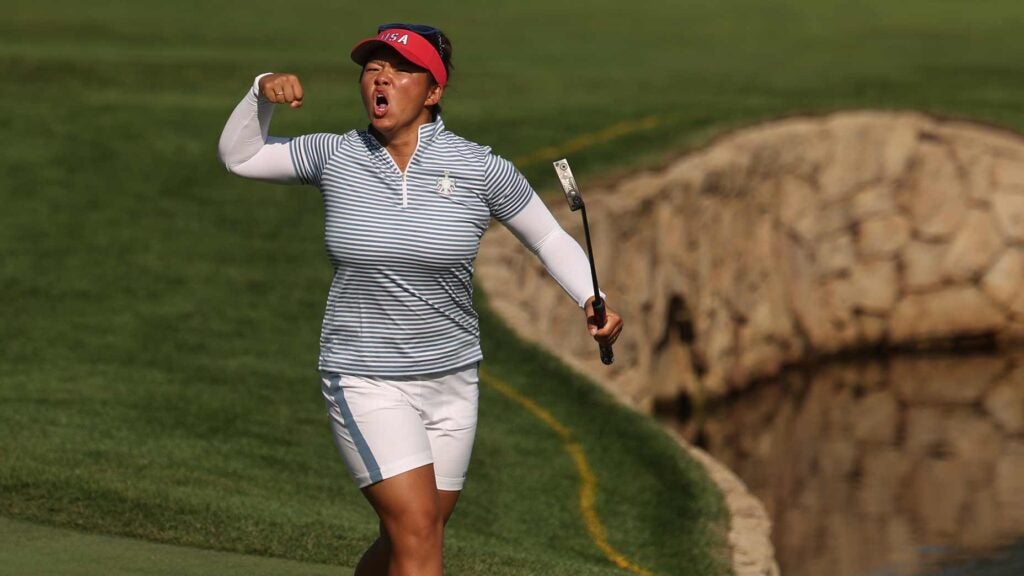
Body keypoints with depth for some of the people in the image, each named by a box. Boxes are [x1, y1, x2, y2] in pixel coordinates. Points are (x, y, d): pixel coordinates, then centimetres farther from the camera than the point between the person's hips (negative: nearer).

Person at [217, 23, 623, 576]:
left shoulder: (480, 169, -5)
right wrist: (262, 93, -9)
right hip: (364, 381, -2)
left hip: (451, 379, 2)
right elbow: (239, 156, 8)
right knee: (417, 529, -16)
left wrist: (592, 301, -10)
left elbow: (550, 239, 5)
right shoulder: (335, 157, -2)